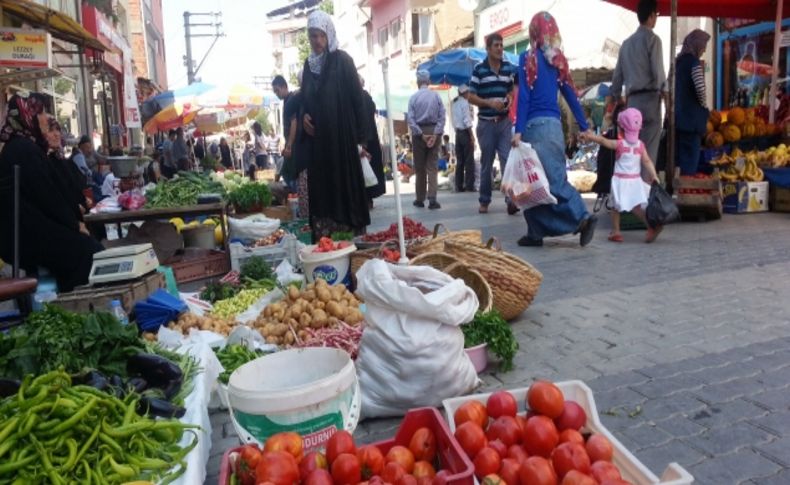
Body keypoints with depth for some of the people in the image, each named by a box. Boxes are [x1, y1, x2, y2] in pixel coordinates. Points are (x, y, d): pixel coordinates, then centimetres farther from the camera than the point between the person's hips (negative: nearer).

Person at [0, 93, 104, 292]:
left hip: (27, 229, 9)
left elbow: (46, 193, 15)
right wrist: (75, 224, -6)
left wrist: (73, 221, 8)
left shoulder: (18, 147, 17)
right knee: (89, 251, -11)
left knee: (90, 246, 3)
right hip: (28, 235, -9)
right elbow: (47, 196, -16)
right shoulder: (25, 149, -15)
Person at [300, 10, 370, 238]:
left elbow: (357, 100, -7)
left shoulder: (342, 60, -4)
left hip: (342, 138, -5)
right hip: (317, 142, 6)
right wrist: (304, 117, -1)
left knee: (345, 189, -5)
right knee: (321, 193, 4)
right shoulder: (309, 64, 14)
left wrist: (361, 140, -12)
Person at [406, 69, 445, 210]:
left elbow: (410, 119, -10)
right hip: (433, 131, 1)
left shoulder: (413, 97, -2)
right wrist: (436, 133, -9)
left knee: (419, 167, 8)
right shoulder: (436, 95, 2)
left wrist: (421, 134, -10)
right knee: (432, 166, 1)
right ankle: (432, 199, -11)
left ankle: (420, 199, 15)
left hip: (419, 132, -1)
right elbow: (442, 116, -5)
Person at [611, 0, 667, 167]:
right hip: (649, 98, -6)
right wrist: (664, 90, 6)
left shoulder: (627, 42, 15)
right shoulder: (652, 39, -4)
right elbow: (657, 70, -11)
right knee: (649, 148, -6)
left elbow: (618, 73, 15)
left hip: (632, 100, 6)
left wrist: (615, 96, 24)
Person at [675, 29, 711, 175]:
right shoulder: (694, 62, -10)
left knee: (679, 154, 11)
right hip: (692, 115, -7)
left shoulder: (678, 60, 13)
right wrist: (704, 105, -3)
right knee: (691, 155, -3)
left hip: (677, 114, 8)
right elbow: (700, 89, -20)